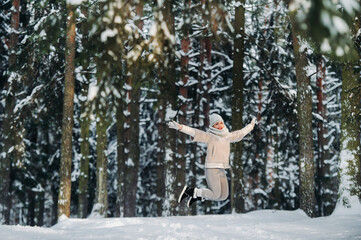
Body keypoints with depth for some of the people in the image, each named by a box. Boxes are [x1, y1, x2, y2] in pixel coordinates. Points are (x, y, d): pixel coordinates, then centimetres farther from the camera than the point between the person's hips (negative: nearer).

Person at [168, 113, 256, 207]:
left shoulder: (227, 136, 15)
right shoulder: (209, 136, -4)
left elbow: (240, 133, 32)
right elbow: (194, 132, -17)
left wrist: (251, 126, 45)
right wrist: (180, 127, -32)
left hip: (222, 170, 7)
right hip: (212, 168, -7)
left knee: (223, 196, 6)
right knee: (215, 195, -11)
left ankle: (197, 195, 20)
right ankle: (190, 191, 4)